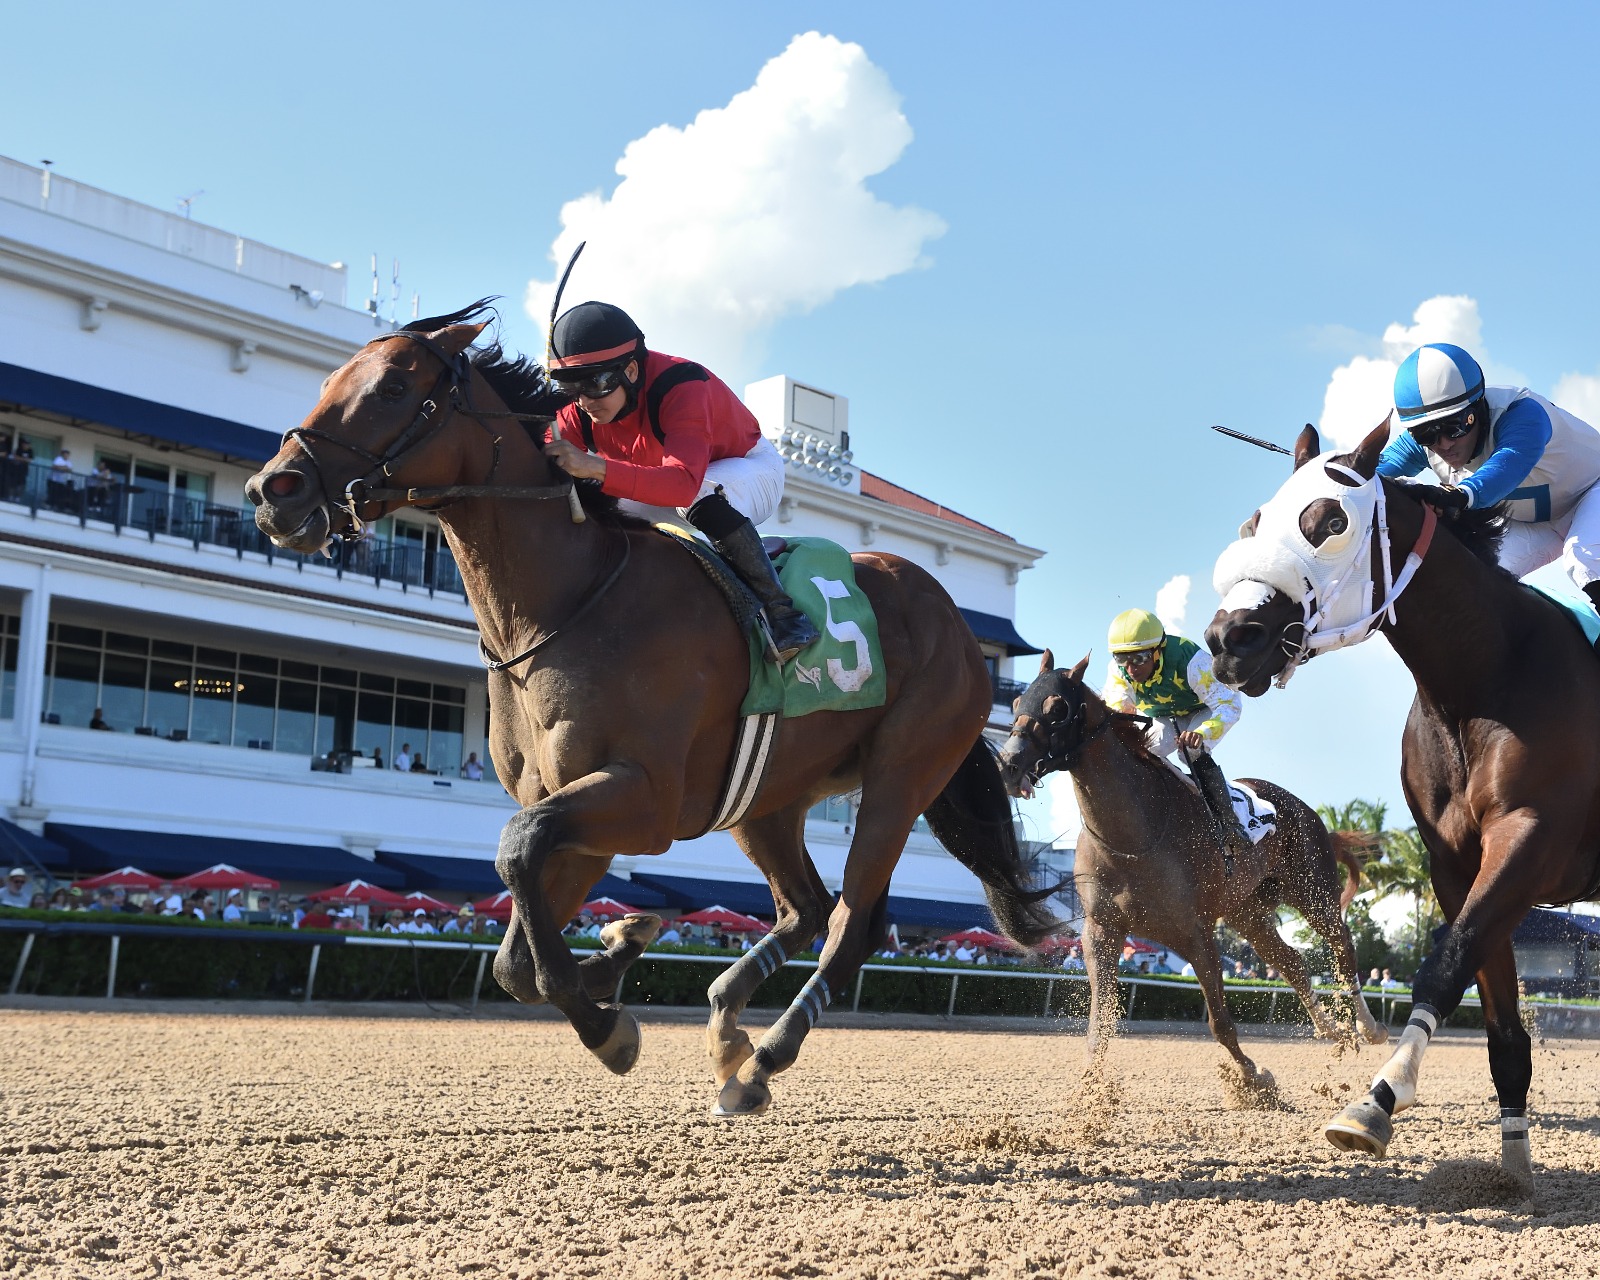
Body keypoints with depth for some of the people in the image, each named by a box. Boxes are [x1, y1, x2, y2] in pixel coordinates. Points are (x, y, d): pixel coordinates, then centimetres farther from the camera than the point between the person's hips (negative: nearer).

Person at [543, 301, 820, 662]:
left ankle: (782, 612, -29)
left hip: (748, 466, -6)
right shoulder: (579, 411, -19)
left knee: (705, 500, -40)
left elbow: (684, 485, -54)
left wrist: (596, 467, -66)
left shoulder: (682, 387, -39)